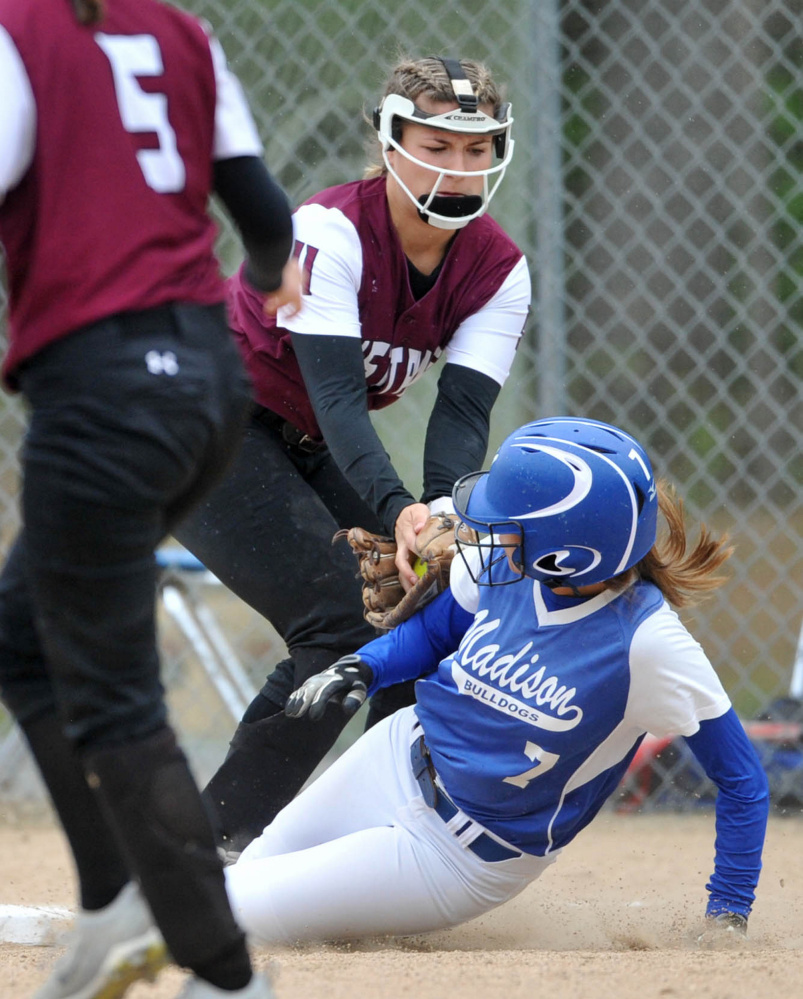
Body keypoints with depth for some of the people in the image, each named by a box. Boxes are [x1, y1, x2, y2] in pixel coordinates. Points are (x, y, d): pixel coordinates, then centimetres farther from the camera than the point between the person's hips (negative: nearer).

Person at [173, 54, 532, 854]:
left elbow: (462, 411, -19)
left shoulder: (498, 270, -10)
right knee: (341, 623, -20)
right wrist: (399, 512, -52)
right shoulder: (329, 232, -28)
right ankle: (220, 840, -13)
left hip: (309, 449, 7)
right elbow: (337, 394, -37)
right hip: (208, 433, -7)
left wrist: (448, 510, -40)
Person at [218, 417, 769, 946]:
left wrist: (728, 914, -19)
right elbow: (436, 627, 11)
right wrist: (362, 669, -9)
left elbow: (741, 779, -19)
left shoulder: (646, 642, -29)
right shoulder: (502, 563, -13)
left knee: (237, 906, -6)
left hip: (464, 856, -6)